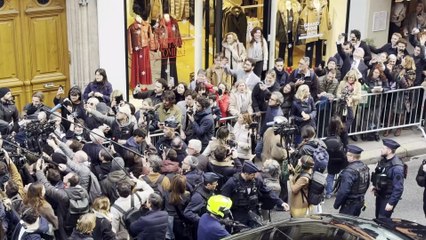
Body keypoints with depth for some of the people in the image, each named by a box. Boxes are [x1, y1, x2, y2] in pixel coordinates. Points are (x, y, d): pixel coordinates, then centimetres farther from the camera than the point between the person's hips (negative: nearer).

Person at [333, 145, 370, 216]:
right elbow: (367, 185, 14)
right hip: (360, 202, 9)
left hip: (350, 204, -9)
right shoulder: (365, 167, 2)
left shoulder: (349, 171, -26)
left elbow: (343, 191, -26)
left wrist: (336, 204, -15)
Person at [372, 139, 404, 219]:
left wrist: (391, 203, -24)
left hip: (388, 197, -8)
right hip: (380, 194, 8)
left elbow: (398, 188, -26)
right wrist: (376, 187, 14)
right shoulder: (384, 160, -2)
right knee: (378, 217, 19)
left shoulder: (397, 167, -28)